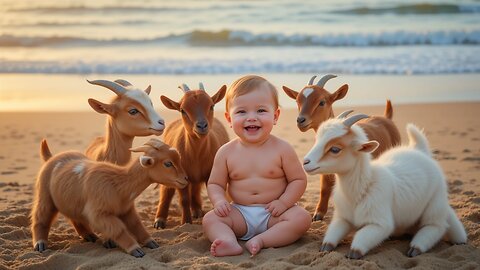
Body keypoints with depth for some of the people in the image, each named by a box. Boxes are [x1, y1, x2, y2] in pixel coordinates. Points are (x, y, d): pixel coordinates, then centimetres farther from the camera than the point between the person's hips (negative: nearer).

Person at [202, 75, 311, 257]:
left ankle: (262, 240, -31)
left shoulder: (282, 149, -6)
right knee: (210, 219, -19)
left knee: (302, 218, -26)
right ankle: (230, 243, -44)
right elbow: (215, 184, 7)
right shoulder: (226, 152, -1)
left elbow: (299, 180, -1)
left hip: (273, 214, -1)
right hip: (240, 213, 2)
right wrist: (219, 201, -15)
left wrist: (283, 202, -16)